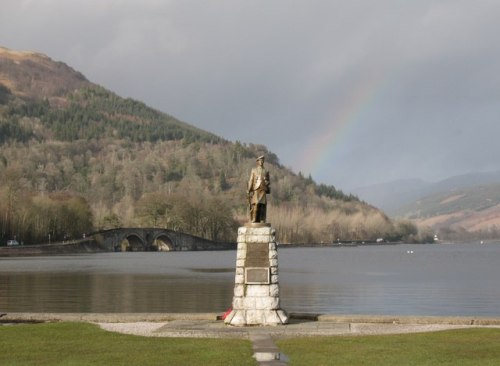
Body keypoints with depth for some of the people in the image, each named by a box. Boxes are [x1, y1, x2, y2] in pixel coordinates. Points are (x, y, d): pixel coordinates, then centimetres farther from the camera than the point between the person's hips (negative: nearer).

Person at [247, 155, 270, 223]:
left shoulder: (266, 171, 13)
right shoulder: (254, 170, 7)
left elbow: (268, 182, 14)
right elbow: (250, 181, 3)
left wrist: (268, 190, -1)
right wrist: (249, 191, -5)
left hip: (263, 191, 3)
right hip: (255, 191, -3)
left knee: (263, 206, -1)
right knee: (255, 206, -10)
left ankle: (262, 221, 1)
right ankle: (253, 221, -9)